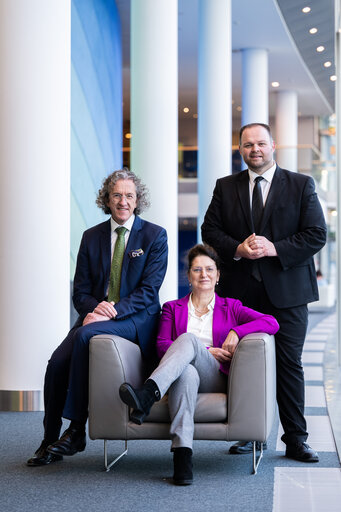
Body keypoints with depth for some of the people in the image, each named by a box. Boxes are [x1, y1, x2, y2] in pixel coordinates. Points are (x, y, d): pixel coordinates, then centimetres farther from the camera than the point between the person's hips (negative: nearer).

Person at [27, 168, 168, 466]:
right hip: (96, 316, 4)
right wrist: (96, 307, -14)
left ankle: (77, 430, -23)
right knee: (57, 363, -21)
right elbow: (80, 291, 10)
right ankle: (49, 443, -4)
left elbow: (149, 290, -8)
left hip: (136, 320, -4)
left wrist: (113, 311, -22)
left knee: (85, 335, -33)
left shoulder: (155, 236, 1)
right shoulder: (92, 237, 12)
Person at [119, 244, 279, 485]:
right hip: (180, 374, 1)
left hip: (215, 379, -1)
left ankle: (148, 394, -55)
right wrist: (206, 351, -4)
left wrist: (236, 332, -7)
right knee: (186, 372, -40)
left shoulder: (230, 307, 21)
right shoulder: (173, 308, 24)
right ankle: (182, 455, -56)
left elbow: (271, 323, 7)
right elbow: (162, 346, 7)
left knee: (188, 338, -31)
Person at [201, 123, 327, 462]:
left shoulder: (301, 185, 4)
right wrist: (237, 249, -12)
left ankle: (295, 440, 7)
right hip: (240, 291, 2)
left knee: (289, 364, 0)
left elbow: (316, 234, -3)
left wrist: (275, 249, -15)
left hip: (286, 292, -2)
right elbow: (210, 230, 7)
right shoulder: (225, 187, 11)